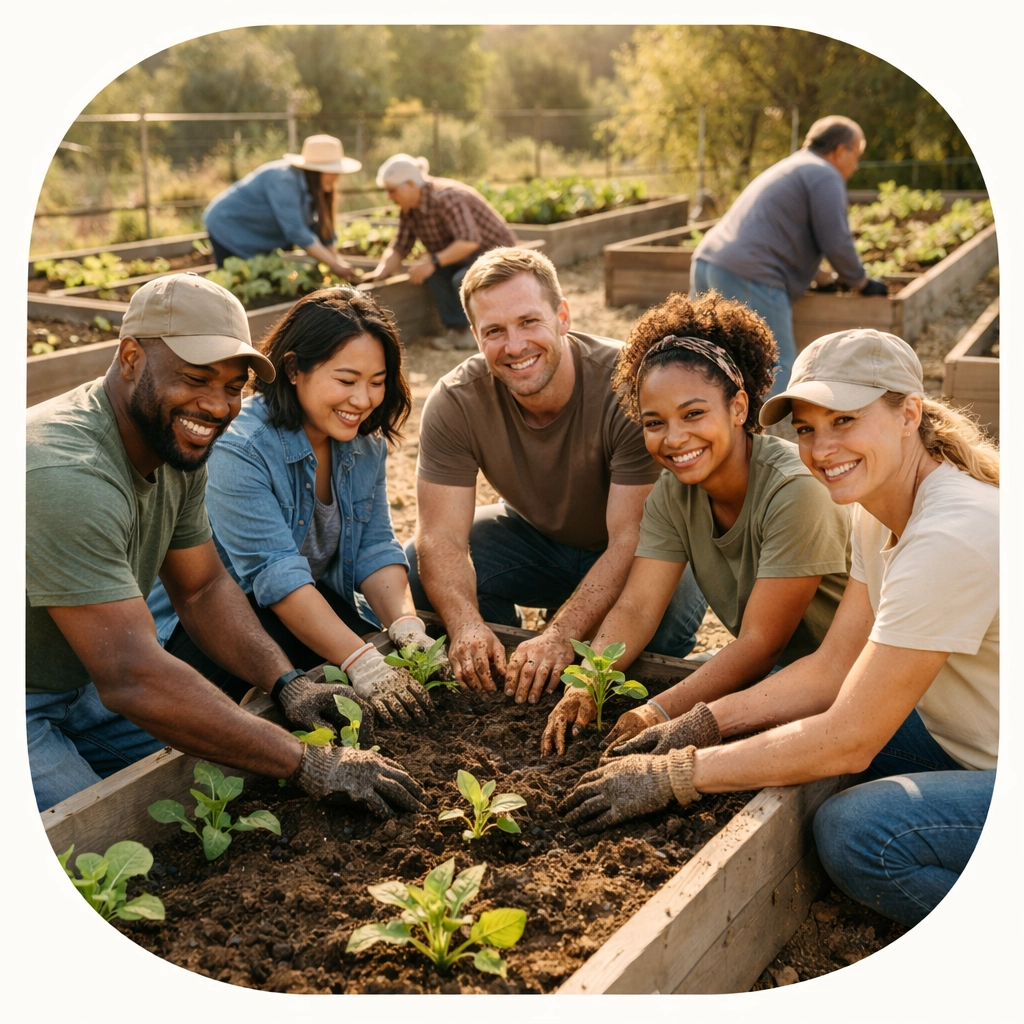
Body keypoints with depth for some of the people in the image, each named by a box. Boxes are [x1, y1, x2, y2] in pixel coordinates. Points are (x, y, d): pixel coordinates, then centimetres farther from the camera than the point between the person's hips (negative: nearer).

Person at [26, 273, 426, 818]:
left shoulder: (179, 445, -1)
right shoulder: (68, 476, -33)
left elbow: (203, 588, 7)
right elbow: (133, 677, -36)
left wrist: (289, 684, -11)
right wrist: (308, 764, -33)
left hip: (82, 687, 9)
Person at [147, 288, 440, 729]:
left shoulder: (366, 444, -1)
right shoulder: (238, 446, -26)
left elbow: (376, 548, -5)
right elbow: (275, 574, -32)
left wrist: (406, 626, -25)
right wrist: (364, 666, -39)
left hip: (316, 605, 7)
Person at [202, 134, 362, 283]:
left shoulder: (311, 185, -6)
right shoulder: (284, 180, -31)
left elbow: (322, 228, 0)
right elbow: (295, 231, -36)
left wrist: (338, 261, -12)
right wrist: (334, 264, -36)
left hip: (257, 235, 8)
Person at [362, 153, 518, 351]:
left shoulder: (447, 198, -27)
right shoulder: (409, 209, -1)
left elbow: (469, 241, -36)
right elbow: (400, 246, 3)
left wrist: (433, 261, -41)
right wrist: (381, 271, -14)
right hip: (465, 259, 9)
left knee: (463, 280, -33)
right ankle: (457, 328, -10)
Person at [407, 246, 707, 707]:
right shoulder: (455, 402, -21)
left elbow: (632, 540, -33)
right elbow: (440, 536, -24)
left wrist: (560, 635, -46)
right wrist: (466, 625, -44)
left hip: (639, 552, -3)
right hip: (534, 536, 3)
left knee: (665, 609, -35)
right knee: (421, 568, -19)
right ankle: (501, 668, 8)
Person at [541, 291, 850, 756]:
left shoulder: (795, 490, -26)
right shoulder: (672, 492, -4)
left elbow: (762, 643, -25)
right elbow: (636, 608, -10)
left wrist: (662, 710, -33)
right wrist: (584, 687, -28)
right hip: (771, 670, 6)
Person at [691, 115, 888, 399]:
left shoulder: (787, 168, 30)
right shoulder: (825, 176, -1)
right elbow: (836, 243, -7)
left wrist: (820, 275, 39)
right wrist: (860, 283, 8)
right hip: (747, 278, -10)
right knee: (778, 372, -4)